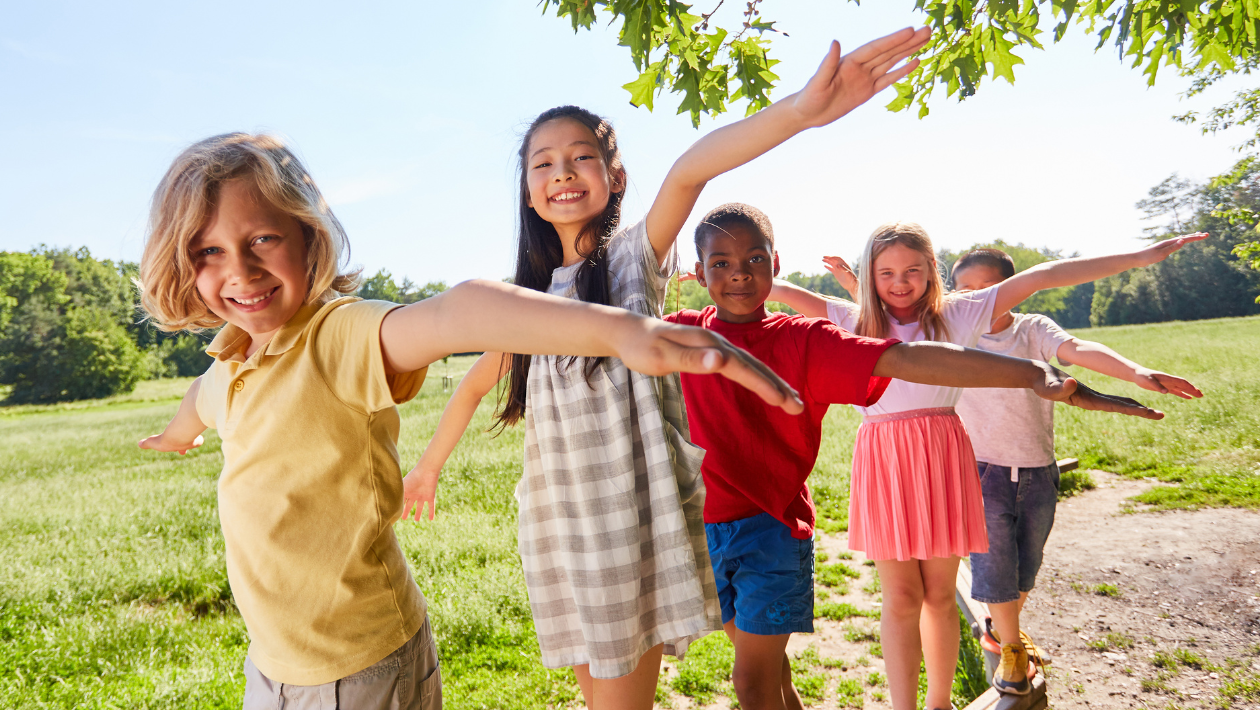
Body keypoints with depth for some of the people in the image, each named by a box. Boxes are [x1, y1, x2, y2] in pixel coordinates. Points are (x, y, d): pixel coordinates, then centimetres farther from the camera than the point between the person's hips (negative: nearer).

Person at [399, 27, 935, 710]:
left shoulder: (634, 254, -6)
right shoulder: (528, 291, 7)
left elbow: (687, 173, -27)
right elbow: (475, 383, 21)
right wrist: (427, 467, 31)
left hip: (634, 513, -4)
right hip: (561, 521, 4)